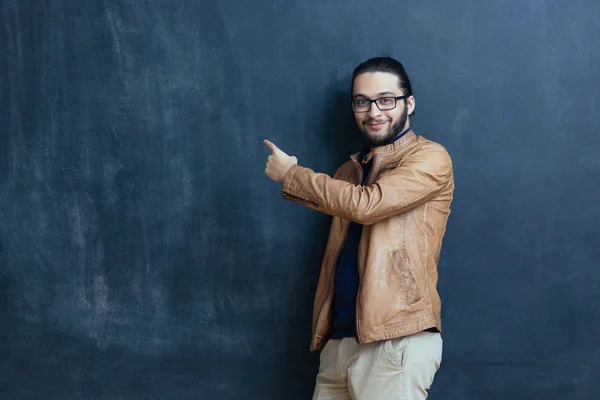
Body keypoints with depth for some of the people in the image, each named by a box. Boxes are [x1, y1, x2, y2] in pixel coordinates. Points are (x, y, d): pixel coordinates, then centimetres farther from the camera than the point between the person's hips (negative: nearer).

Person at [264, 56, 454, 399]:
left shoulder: (430, 158, -5)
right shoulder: (351, 172, 19)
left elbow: (364, 205, -17)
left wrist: (291, 174, -7)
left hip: (396, 341, -6)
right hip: (340, 337, 7)